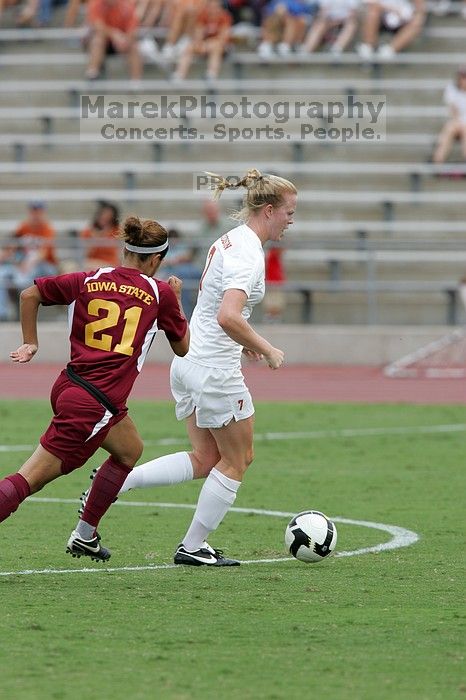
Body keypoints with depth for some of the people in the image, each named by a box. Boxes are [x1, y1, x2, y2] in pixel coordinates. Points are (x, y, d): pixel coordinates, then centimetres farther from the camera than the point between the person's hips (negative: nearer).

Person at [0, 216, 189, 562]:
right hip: (94, 404, -6)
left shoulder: (89, 281, 7)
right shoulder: (160, 294, -2)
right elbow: (183, 346, 12)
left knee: (130, 450, 28)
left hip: (68, 387, 6)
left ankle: (85, 537, 29)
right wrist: (176, 299, 24)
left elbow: (30, 294, 8)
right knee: (30, 479, -2)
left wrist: (30, 342, 18)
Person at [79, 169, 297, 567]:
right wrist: (267, 350, -20)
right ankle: (193, 547, 14)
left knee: (205, 460, 16)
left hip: (190, 362, 9)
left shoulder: (231, 240, 11)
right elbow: (228, 317, -32)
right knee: (237, 460, 7)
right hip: (216, 369, -9)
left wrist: (243, 340, 17)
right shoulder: (249, 254, -20)